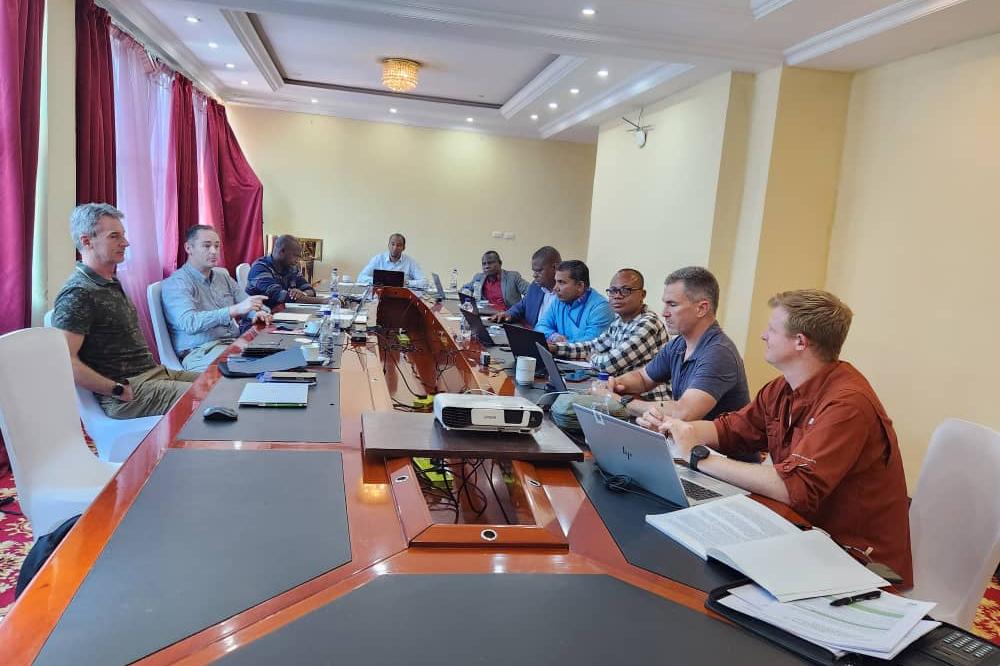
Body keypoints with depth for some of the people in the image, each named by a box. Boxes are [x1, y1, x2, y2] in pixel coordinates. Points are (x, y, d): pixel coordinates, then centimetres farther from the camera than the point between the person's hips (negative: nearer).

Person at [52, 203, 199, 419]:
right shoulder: (77, 293, -13)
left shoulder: (112, 283, 17)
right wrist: (120, 391, -18)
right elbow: (65, 361, -20)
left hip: (155, 371, 9)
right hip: (129, 390, -9)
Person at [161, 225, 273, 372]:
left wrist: (257, 313, -4)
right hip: (200, 353, -7)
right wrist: (235, 310, -31)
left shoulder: (223, 277, 20)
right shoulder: (176, 283, -4)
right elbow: (189, 323, -21)